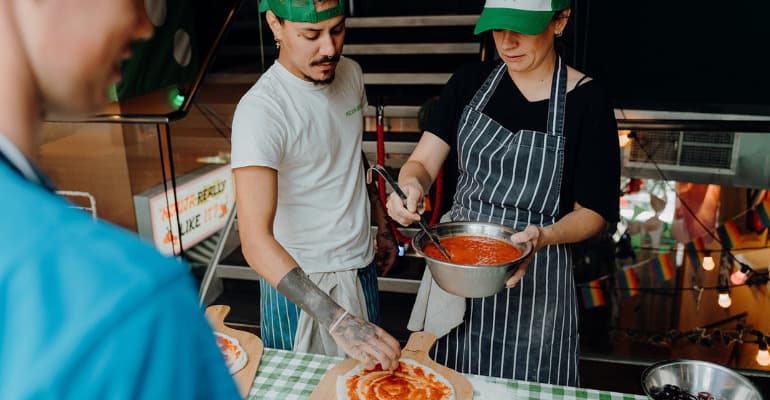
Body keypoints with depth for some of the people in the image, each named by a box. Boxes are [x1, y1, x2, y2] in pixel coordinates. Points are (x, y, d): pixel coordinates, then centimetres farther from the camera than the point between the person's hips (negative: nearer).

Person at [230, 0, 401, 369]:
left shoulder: (350, 73, -3)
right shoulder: (259, 110, -26)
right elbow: (255, 241, -34)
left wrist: (382, 225, 14)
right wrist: (337, 320, -42)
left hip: (362, 266, 7)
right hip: (297, 281, -6)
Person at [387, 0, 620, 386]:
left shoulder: (587, 101, -11)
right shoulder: (470, 80, -1)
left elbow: (592, 211, -8)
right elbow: (423, 161, -5)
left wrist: (544, 236, -27)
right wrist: (410, 183, -28)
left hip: (532, 280, -3)